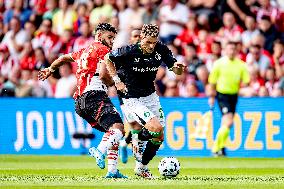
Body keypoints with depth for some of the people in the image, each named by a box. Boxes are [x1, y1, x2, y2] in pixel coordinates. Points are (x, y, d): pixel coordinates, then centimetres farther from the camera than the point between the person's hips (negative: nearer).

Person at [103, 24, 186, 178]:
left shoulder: (161, 50, -9)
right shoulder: (129, 52, -21)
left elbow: (176, 71, -1)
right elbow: (107, 58, -5)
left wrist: (178, 67, -25)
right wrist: (117, 80, -11)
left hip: (151, 96, 6)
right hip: (132, 99, -6)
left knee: (159, 137, 7)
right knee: (156, 128, -23)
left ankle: (141, 167, 25)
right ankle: (133, 139, 6)